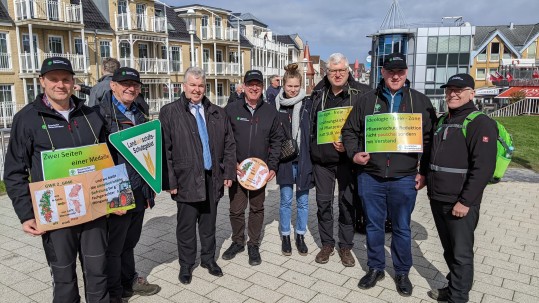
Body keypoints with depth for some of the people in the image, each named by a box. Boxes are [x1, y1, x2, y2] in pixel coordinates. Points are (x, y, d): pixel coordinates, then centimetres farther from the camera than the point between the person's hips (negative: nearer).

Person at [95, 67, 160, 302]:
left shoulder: (139, 113, 10)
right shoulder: (101, 114, -12)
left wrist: (150, 187, 12)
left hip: (139, 192, 6)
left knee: (130, 242, 21)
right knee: (113, 247, 9)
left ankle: (129, 282, 40)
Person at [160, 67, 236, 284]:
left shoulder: (218, 114, 9)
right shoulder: (169, 113, -2)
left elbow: (229, 145, 11)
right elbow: (164, 149, -6)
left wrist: (228, 172, 5)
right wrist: (169, 181, -11)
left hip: (213, 178, 3)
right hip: (186, 179, -3)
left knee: (209, 223, 15)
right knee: (186, 224, 8)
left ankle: (208, 258, 33)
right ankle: (186, 264, 26)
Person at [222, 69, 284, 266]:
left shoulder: (270, 112, 3)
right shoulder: (231, 110, -2)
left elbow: (276, 141, 5)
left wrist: (272, 167, -1)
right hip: (236, 169, -1)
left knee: (257, 208, 11)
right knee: (236, 209, 7)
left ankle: (253, 244, 27)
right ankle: (237, 242, 29)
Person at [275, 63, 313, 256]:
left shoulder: (308, 104, 0)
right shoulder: (277, 105, 1)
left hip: (304, 159, 0)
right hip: (285, 160, 0)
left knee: (303, 200, 10)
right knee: (286, 200, 9)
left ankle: (300, 236, 26)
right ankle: (285, 236, 25)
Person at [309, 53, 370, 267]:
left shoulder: (361, 93, -5)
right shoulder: (318, 93, 5)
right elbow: (311, 124, 11)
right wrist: (312, 150, 5)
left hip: (347, 158, -2)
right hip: (321, 158, 3)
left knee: (347, 202, 8)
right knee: (323, 202, 10)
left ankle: (345, 246, 24)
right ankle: (327, 244, 27)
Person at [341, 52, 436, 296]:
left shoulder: (420, 101, 3)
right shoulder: (367, 100, 4)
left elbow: (429, 138, 4)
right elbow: (349, 130, 9)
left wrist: (424, 171, 0)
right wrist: (354, 154, -7)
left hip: (404, 178, -1)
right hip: (370, 177, 1)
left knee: (401, 228, 12)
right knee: (373, 226, 14)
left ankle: (402, 272, 31)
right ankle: (375, 268, 32)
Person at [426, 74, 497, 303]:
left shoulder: (480, 123, -11)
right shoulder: (443, 122, 14)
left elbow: (483, 168, -18)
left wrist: (465, 201, -20)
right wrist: (425, 177, 16)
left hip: (460, 203, -7)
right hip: (437, 200, 8)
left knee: (461, 253, 4)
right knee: (449, 250, 19)